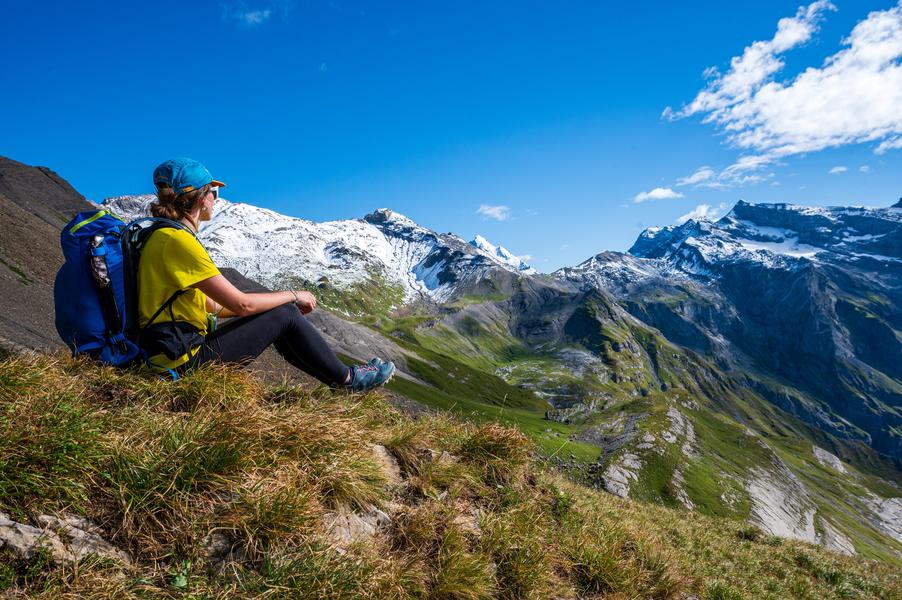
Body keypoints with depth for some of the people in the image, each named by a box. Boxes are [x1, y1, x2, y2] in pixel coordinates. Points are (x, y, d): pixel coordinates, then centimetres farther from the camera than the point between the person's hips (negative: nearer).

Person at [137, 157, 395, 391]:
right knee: (286, 315, -6)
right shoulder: (177, 240, -18)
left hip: (175, 352, 9)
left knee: (280, 313, 13)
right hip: (184, 359, -9)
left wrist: (288, 302, 12)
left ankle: (338, 376, 20)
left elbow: (209, 304, 14)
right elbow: (242, 304, -20)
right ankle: (348, 378, 11)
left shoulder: (165, 235, 13)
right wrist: (293, 296, -3)